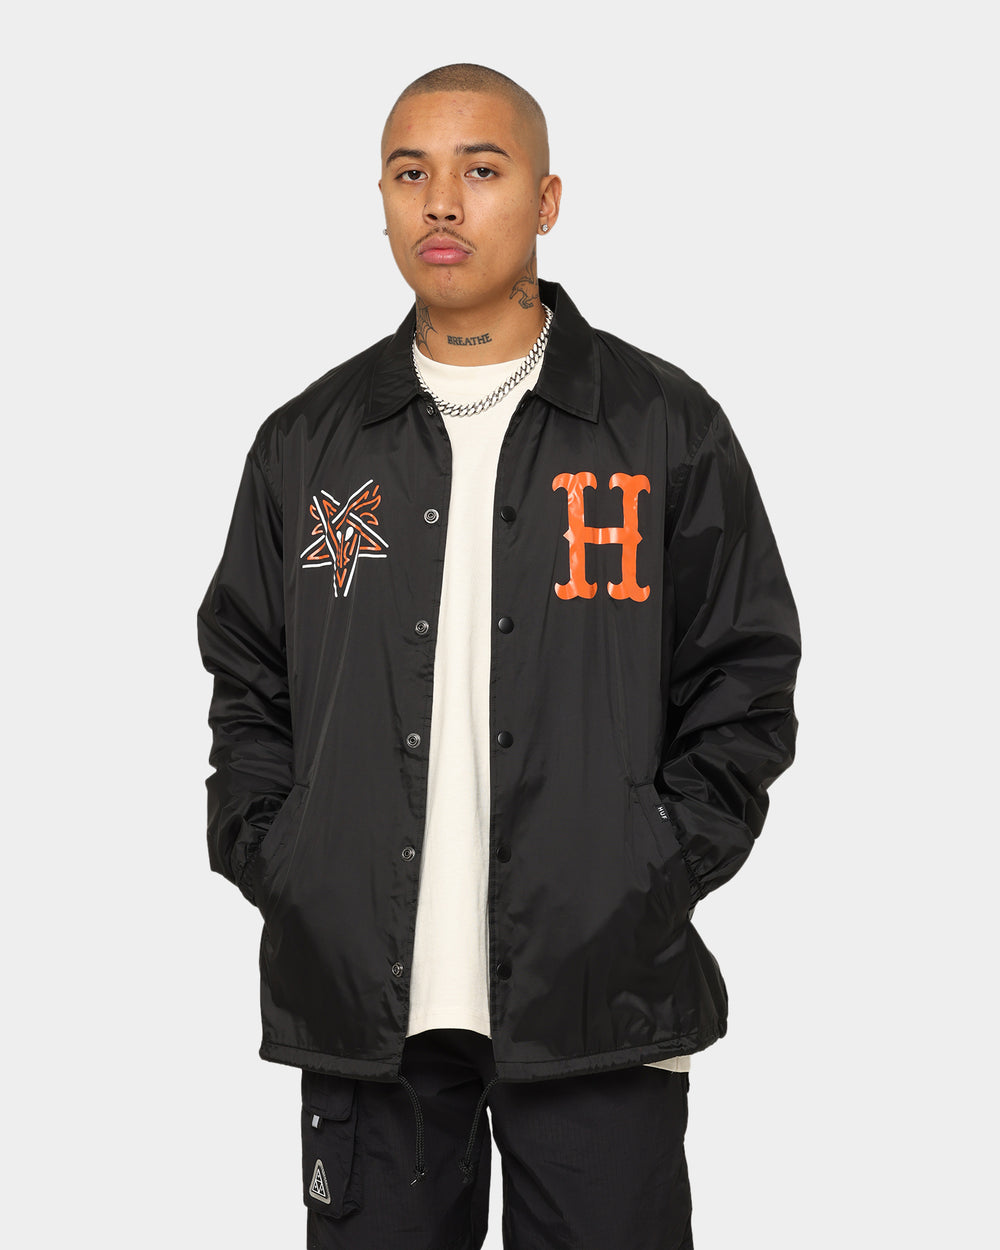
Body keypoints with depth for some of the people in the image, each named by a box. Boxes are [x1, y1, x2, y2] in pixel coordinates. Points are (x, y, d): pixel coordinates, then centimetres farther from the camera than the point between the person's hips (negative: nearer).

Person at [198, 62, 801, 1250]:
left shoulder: (668, 427, 4)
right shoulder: (306, 443, 11)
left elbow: (746, 682, 4)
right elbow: (246, 691, 15)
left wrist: (658, 875, -6)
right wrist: (271, 864, 1)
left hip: (600, 1005, -2)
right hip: (359, 997, 2)